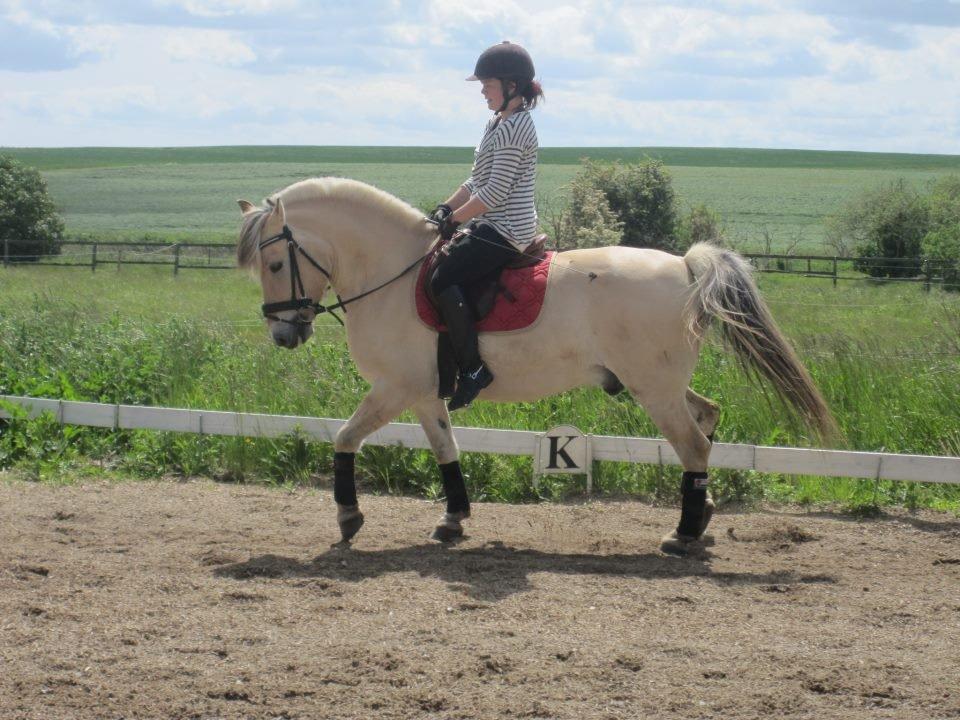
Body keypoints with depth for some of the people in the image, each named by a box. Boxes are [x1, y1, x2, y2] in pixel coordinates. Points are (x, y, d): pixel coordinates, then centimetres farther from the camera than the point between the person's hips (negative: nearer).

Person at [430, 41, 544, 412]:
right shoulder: (499, 123, 16)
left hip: (504, 230, -11)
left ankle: (473, 368, -18)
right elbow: (476, 181, 21)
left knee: (443, 279, -20)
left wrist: (455, 219, -11)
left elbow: (494, 193, -20)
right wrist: (446, 208, 8)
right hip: (498, 228, 11)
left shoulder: (513, 127, -17)